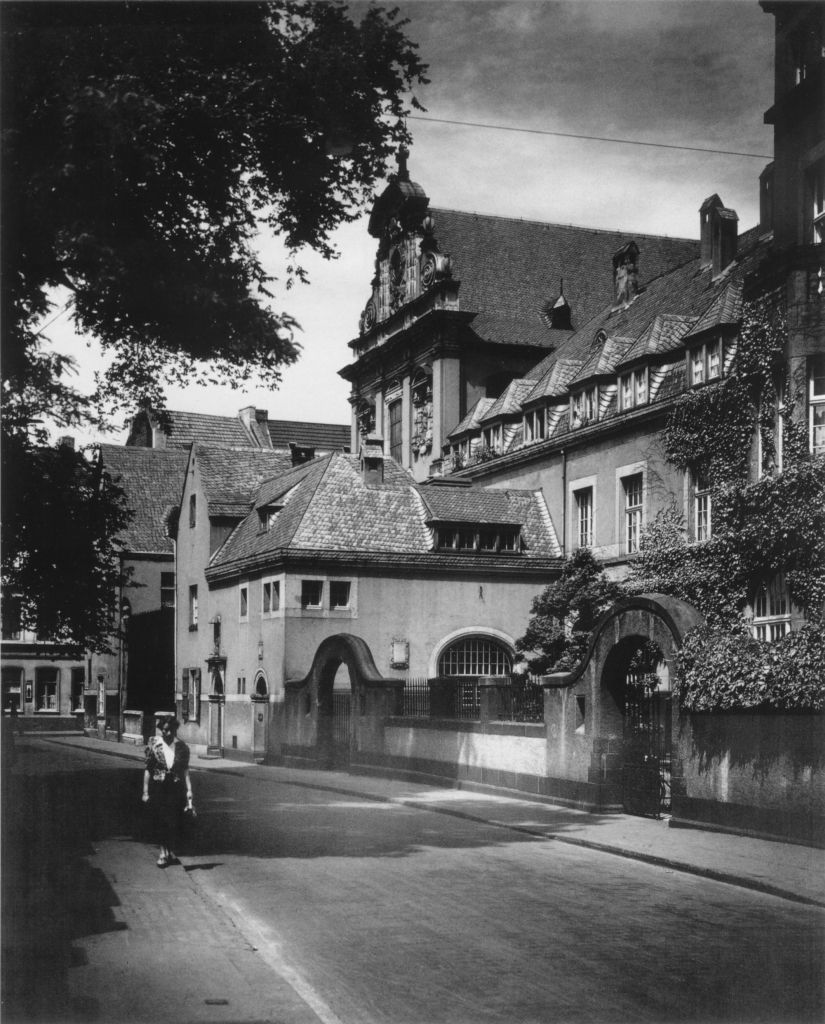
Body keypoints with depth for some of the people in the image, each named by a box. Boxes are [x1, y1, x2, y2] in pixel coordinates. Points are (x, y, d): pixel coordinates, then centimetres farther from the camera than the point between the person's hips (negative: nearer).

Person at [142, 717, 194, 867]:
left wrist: (189, 790, -2)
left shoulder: (182, 747, 0)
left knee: (174, 822, 0)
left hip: (176, 788, 0)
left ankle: (172, 851, 18)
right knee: (160, 822, 3)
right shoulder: (154, 745, -2)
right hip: (157, 788, 0)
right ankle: (163, 852, 16)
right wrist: (145, 791, 0)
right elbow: (148, 769, 1)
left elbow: (185, 770, 4)